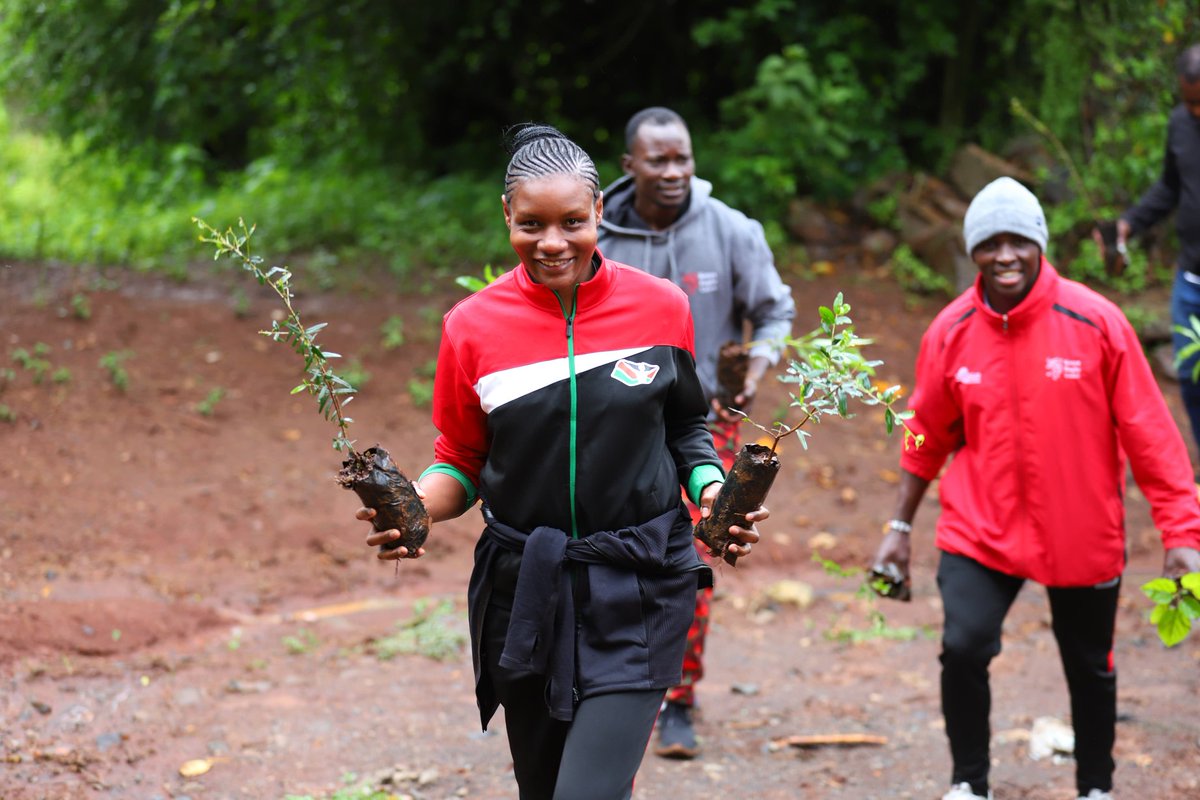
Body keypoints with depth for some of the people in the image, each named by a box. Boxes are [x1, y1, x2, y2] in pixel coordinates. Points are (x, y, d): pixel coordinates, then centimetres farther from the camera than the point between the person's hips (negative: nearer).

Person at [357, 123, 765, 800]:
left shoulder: (661, 307, -2)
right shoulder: (473, 326, -1)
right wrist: (413, 507, -13)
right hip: (524, 589, 2)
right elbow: (461, 464, 7)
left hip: (637, 591, -2)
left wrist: (712, 487, -7)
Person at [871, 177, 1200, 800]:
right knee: (964, 647, -16)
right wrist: (899, 526, 11)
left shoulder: (1095, 322, -14)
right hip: (979, 532, 1)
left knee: (1090, 668, 14)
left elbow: (1148, 432, -10)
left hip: (1082, 535, 0)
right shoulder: (952, 332, -7)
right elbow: (927, 437, 7)